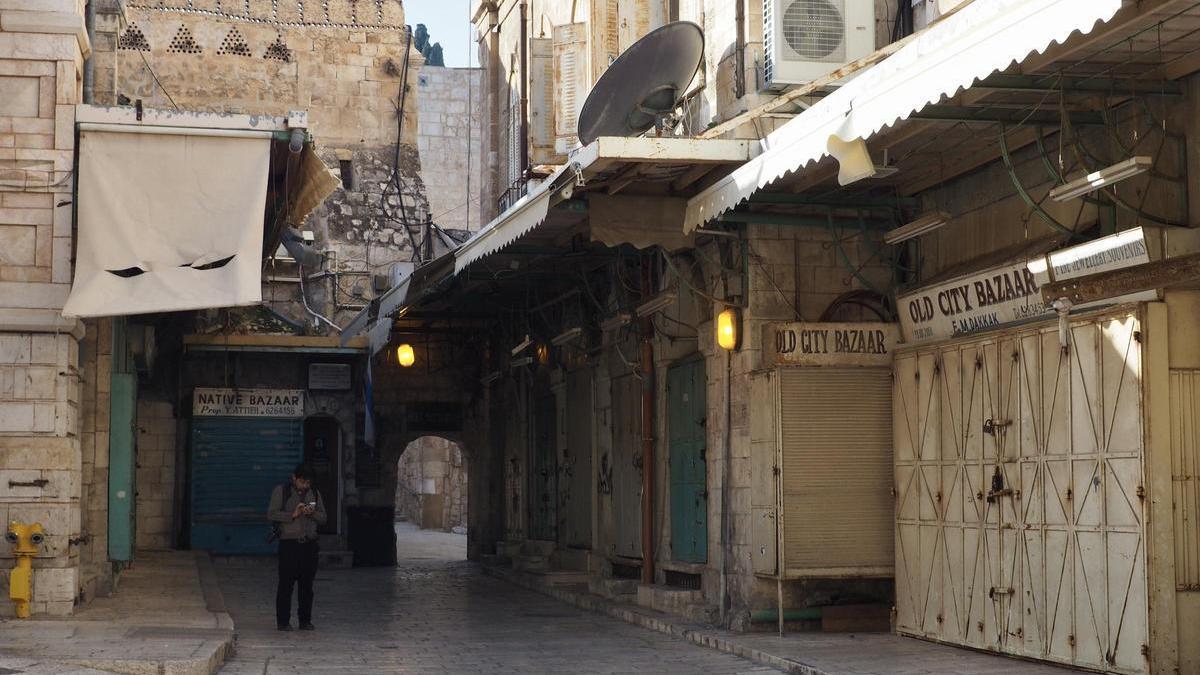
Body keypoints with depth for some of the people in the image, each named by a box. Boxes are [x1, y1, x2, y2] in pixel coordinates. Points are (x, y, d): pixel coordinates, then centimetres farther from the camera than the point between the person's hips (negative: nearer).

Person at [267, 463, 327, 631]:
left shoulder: (314, 493, 16)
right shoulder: (281, 491, 3)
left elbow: (323, 518, 14)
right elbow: (271, 514, -5)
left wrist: (312, 513, -6)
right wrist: (292, 515, -13)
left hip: (309, 544, 4)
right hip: (289, 543, -4)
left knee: (307, 584, 5)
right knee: (286, 583, -5)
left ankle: (305, 620, 11)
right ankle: (283, 621, 0)